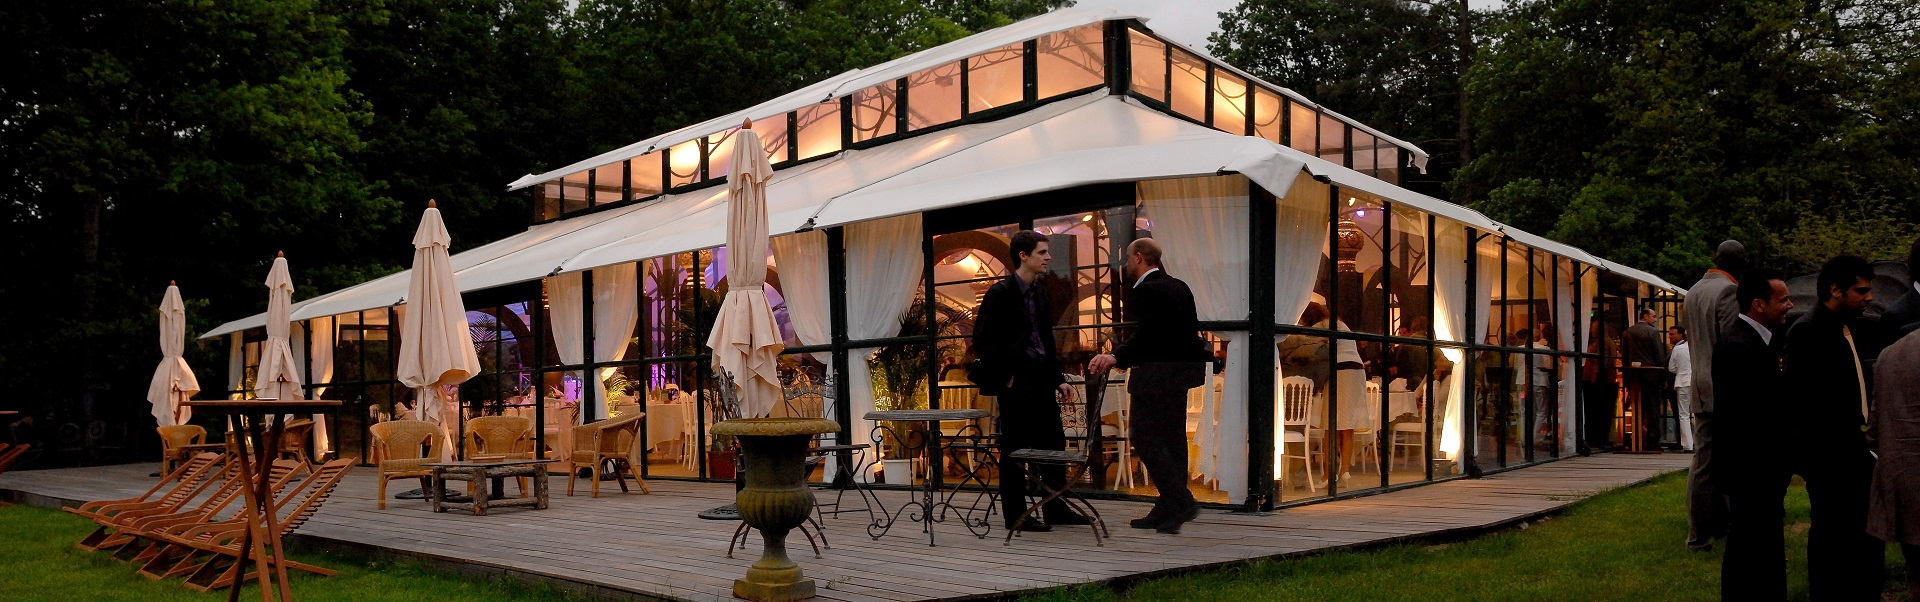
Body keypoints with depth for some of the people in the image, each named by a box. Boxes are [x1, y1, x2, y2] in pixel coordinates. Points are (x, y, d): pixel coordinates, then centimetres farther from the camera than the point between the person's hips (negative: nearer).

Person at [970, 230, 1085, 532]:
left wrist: (1058, 379, 14)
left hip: (1041, 378, 8)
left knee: (1054, 440, 11)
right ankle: (1015, 515, 8)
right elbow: (982, 340, -12)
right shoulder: (1001, 292, -10)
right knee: (1015, 449, -1)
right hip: (1016, 382, -8)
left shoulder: (1040, 292, 13)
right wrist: (1005, 376, -14)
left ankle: (1055, 508, 22)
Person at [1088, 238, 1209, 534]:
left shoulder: (1145, 290, -14)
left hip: (1155, 375, -10)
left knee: (1144, 437, -5)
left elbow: (1145, 335, -23)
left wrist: (1116, 357, -29)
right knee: (1173, 438, 10)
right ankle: (1167, 511, 15)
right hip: (1181, 374, 10)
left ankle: (1181, 503, -11)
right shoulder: (1179, 287, 14)